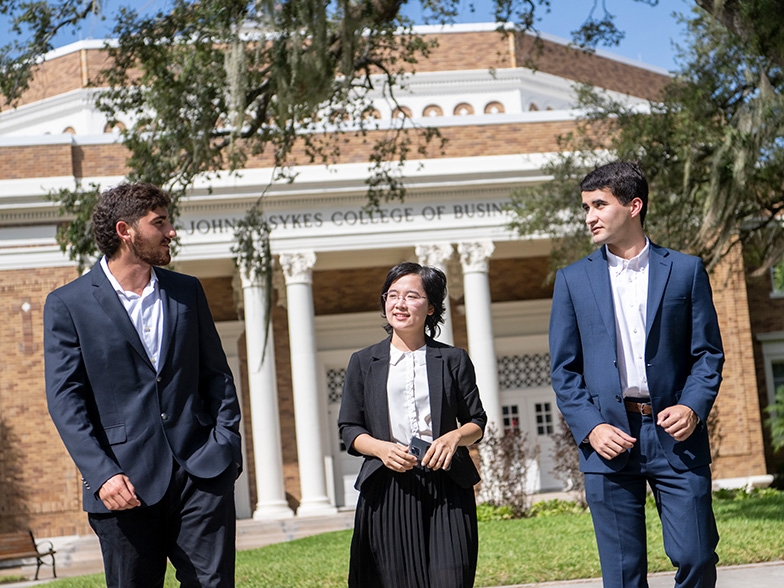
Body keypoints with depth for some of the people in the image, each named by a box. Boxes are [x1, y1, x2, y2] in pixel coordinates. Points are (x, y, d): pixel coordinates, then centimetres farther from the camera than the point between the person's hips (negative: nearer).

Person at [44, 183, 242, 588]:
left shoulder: (187, 291, 13)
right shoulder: (67, 305, 0)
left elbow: (216, 373, 16)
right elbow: (65, 399, -5)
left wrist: (226, 443, 2)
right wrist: (101, 474, -16)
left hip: (202, 472, 3)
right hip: (127, 483, -3)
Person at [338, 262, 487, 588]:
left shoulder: (453, 360, 11)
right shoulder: (363, 362, 11)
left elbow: (477, 422, 13)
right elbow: (349, 429, 10)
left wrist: (455, 436, -9)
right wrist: (381, 448, -10)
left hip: (445, 488, 0)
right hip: (387, 491, 0)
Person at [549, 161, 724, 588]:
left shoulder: (686, 271, 7)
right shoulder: (572, 280, 9)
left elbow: (708, 353, 7)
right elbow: (564, 369, 7)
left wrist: (694, 407, -11)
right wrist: (589, 427, -7)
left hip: (676, 436, -1)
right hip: (608, 437, 1)